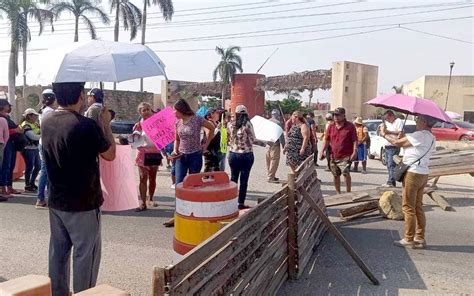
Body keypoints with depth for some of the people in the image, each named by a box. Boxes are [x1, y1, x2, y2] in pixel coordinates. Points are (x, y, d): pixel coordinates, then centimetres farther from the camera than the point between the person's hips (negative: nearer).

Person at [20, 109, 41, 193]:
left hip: (35, 148, 9)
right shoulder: (26, 126, -15)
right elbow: (33, 137, -23)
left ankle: (32, 183, 30)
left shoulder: (35, 124, 11)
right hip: (28, 149, -9)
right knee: (29, 167, -1)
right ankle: (27, 186, 12)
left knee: (38, 166, 14)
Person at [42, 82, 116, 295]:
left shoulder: (47, 123, 0)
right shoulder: (86, 126, -22)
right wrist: (106, 124, 2)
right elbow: (110, 155, -8)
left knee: (58, 252, 18)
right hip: (82, 204, -7)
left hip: (56, 201, 7)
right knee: (85, 254, 6)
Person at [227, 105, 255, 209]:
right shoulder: (247, 124, -12)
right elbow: (253, 140, -6)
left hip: (233, 154, 3)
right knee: (244, 180, 5)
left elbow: (228, 139, 5)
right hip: (246, 155, -3)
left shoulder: (230, 124, -2)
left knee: (233, 178, 15)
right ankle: (241, 203, 10)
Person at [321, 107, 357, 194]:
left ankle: (348, 193, -7)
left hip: (346, 156, -5)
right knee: (336, 175, 11)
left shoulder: (350, 126, -2)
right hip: (334, 156, 5)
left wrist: (355, 151, -15)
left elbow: (355, 140, -5)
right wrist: (323, 151, 6)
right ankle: (338, 193, 26)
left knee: (346, 173, -19)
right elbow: (327, 140, 15)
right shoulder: (331, 127, 10)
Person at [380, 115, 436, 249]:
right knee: (418, 207, 15)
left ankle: (408, 239, 6)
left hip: (413, 173, -9)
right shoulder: (431, 138, 14)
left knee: (408, 207, -1)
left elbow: (397, 143, -13)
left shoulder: (420, 135, -16)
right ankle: (420, 239, 21)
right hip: (423, 174, 9)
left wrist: (384, 134, 3)